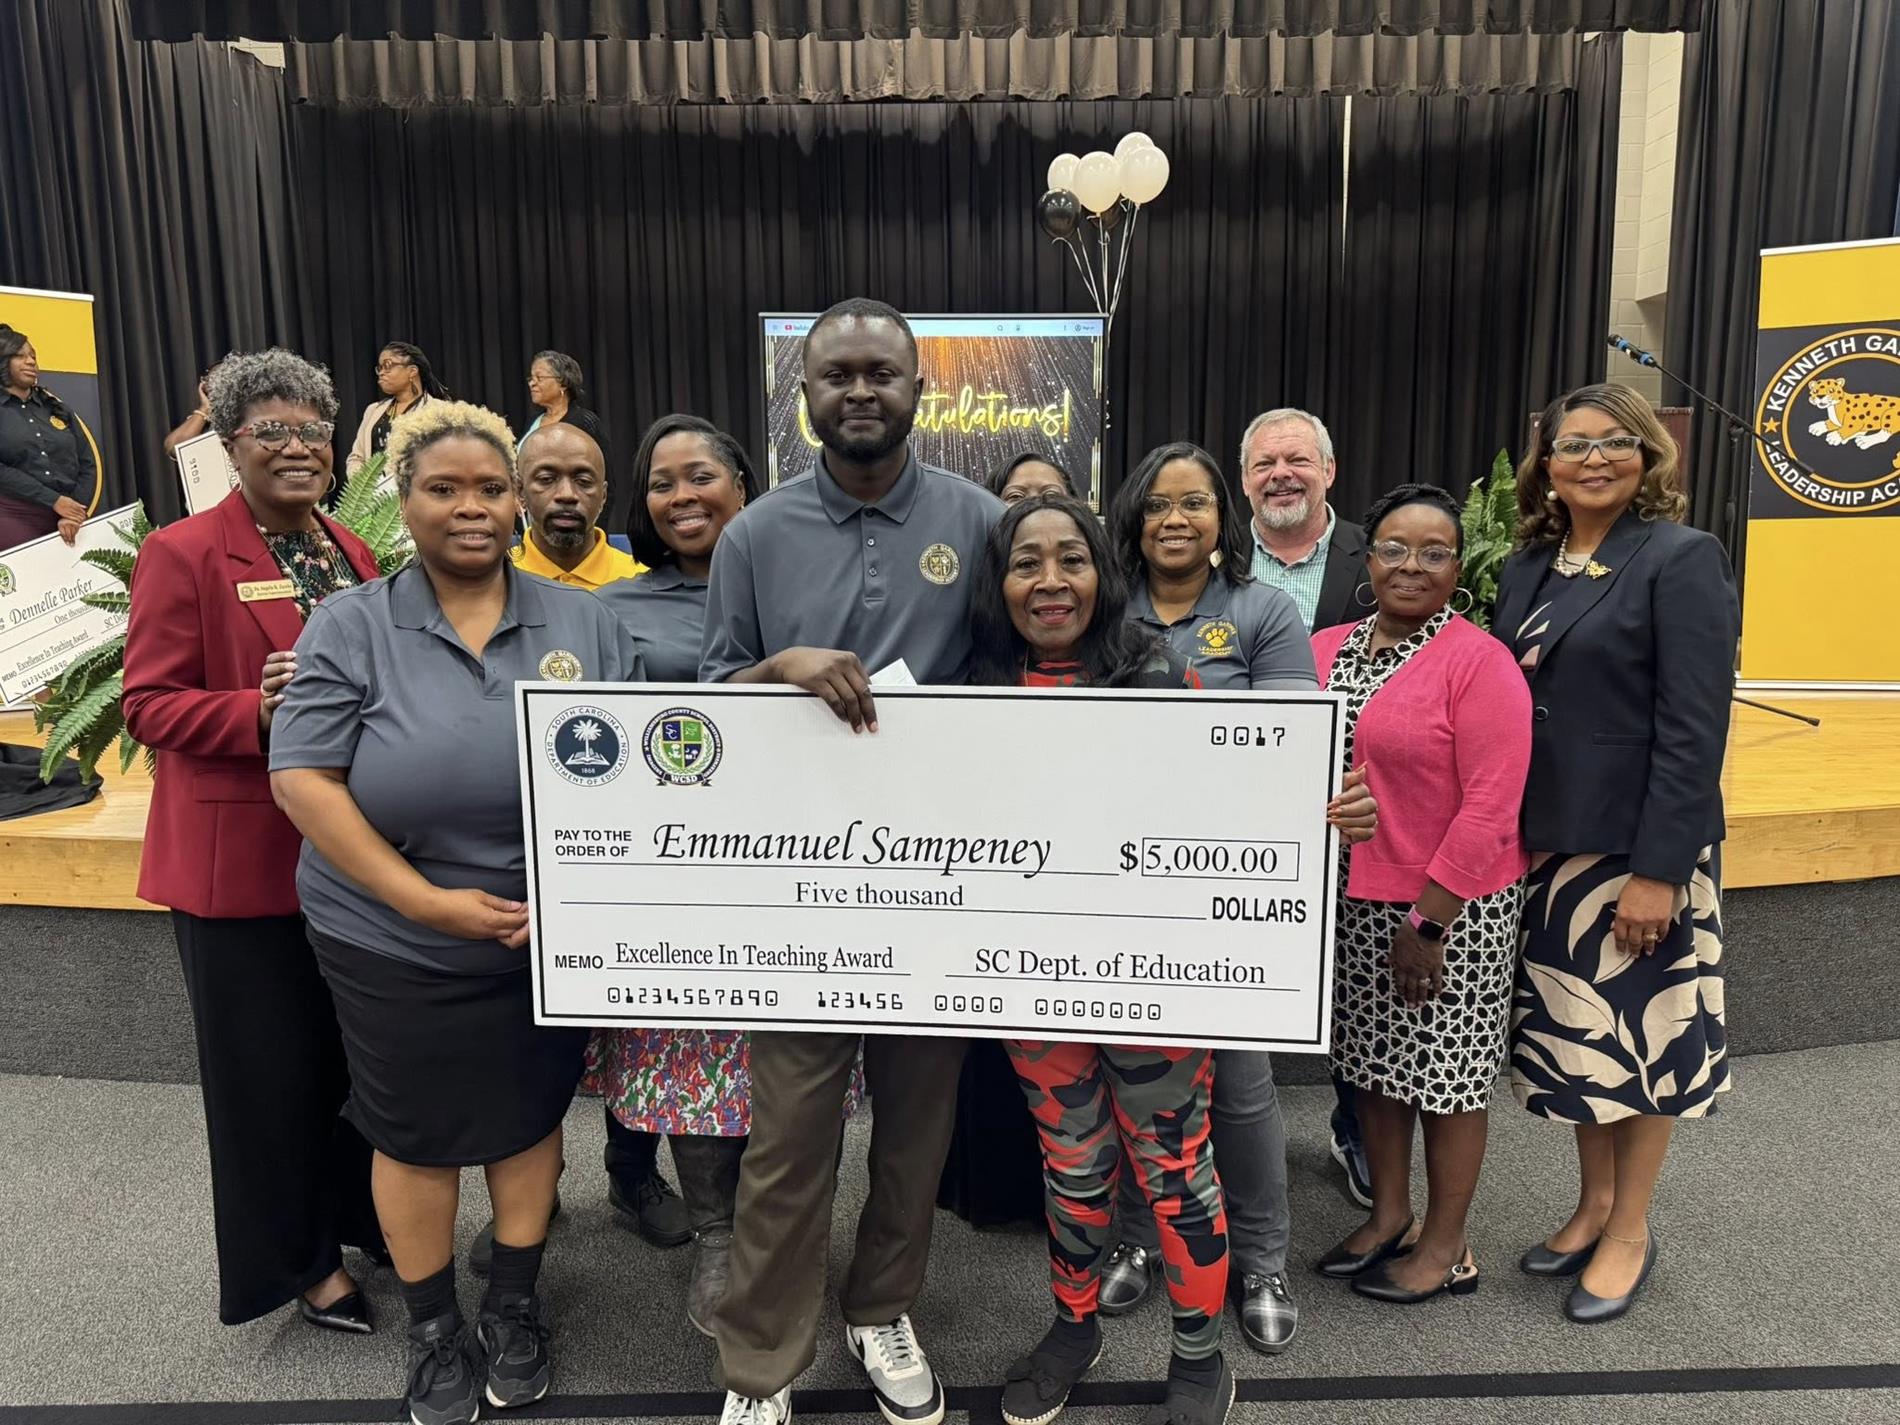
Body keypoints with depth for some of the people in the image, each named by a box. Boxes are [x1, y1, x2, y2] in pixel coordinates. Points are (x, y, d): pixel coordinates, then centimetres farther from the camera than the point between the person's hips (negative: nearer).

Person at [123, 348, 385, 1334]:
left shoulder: (350, 550, 10)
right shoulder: (183, 554, -10)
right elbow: (150, 704, -12)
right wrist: (258, 711, -27)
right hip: (242, 856, -6)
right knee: (270, 1062, 10)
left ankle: (357, 1212, 41)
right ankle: (295, 1257, 29)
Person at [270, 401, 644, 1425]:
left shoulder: (581, 621, 0)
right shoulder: (351, 624, -6)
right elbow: (304, 782, -12)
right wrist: (426, 901, -18)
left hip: (553, 938, 2)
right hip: (392, 945, -1)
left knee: (528, 1116, 16)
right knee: (417, 1133, 14)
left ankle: (513, 1309, 40)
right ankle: (434, 1331, 38)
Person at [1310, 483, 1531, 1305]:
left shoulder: (1479, 662, -14)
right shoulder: (1326, 650, 5)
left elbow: (1490, 807, -17)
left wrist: (1427, 923, -18)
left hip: (1450, 909, -6)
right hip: (1352, 902, 6)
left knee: (1444, 1072, 9)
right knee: (1373, 1062, 17)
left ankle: (1446, 1249, 27)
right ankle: (1388, 1218, 36)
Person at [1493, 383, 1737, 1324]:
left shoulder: (1681, 560, -10)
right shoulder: (1526, 569, 8)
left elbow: (1694, 730, -15)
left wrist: (1658, 869, -19)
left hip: (1637, 848, -6)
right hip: (1543, 844, 6)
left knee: (1637, 1035, 8)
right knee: (1572, 1031, 15)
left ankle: (1629, 1230, 26)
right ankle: (1593, 1203, 34)